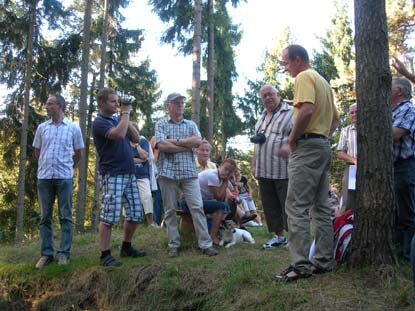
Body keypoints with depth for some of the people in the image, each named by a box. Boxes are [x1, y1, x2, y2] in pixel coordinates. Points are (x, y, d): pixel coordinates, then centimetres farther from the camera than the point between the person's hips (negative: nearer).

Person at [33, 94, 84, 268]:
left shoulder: (73, 128, 2)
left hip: (64, 177, -2)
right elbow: (37, 152, 18)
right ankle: (46, 254, 11)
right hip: (44, 177, 3)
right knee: (45, 217, 5)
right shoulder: (42, 128, 8)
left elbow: (78, 153, 11)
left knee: (65, 216, 1)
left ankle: (64, 253, 6)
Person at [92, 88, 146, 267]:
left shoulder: (117, 121, 19)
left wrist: (126, 117, 4)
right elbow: (119, 134, -24)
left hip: (129, 174, 8)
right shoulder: (99, 123, -6)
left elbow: (136, 138, 14)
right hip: (113, 175, -8)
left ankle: (126, 247, 23)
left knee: (135, 214, 10)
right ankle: (105, 255, -2)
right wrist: (125, 113, -10)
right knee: (109, 216, -8)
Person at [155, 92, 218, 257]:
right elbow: (162, 146, -10)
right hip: (168, 172, -1)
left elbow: (198, 141, -5)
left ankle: (206, 244, -1)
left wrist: (175, 141, -8)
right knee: (170, 210, 4)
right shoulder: (161, 124, 6)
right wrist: (188, 146, -6)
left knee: (197, 207, -3)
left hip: (189, 172, 2)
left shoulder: (191, 124, 14)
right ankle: (173, 245, 12)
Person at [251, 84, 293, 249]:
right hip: (263, 171, 8)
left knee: (288, 206, -3)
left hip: (283, 171, -7)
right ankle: (279, 236, 23)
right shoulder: (262, 118, 20)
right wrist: (254, 164, 21)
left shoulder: (290, 113, -5)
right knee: (270, 205, 12)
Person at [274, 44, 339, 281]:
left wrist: (292, 141, -16)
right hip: (323, 146, 10)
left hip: (307, 146, -10)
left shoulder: (304, 77, -8)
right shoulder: (323, 81, 22)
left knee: (297, 206, -10)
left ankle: (300, 265, -10)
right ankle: (324, 260, 16)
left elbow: (307, 110, -25)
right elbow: (335, 119, 25)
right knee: (321, 207, 11)